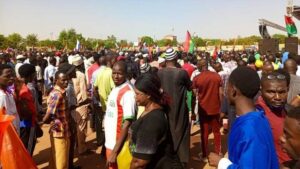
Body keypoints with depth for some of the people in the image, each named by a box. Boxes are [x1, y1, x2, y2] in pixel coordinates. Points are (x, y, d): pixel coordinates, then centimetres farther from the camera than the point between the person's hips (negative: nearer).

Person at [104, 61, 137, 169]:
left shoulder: (128, 93, -20)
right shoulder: (115, 89, 6)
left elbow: (127, 124, -23)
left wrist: (115, 151, -22)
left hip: (119, 145, -8)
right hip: (110, 142, 8)